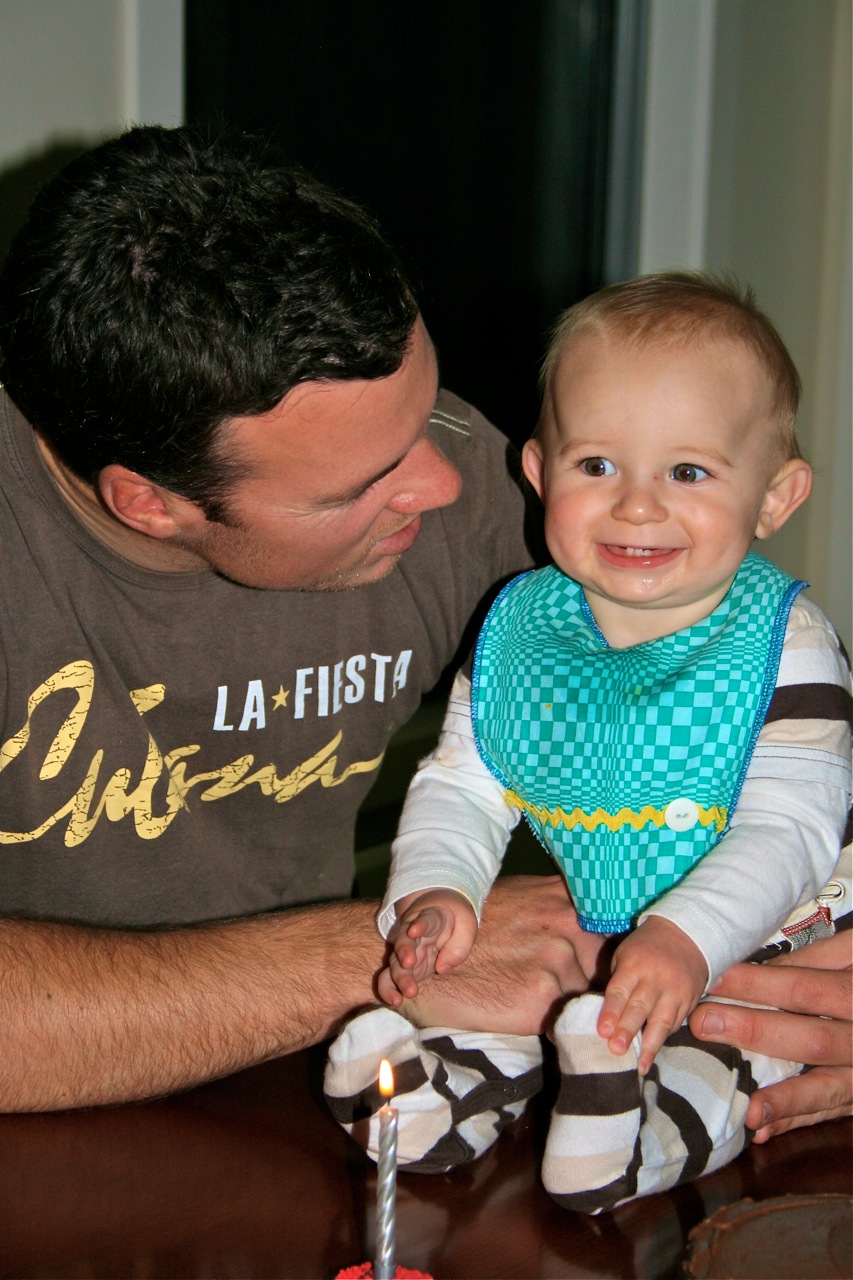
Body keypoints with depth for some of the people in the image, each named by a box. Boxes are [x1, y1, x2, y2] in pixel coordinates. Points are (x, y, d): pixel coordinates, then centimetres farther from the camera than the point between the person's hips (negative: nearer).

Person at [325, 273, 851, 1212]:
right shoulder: (519, 627, 1)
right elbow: (460, 787, 6)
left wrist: (686, 939, -34)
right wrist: (435, 894, -15)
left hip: (744, 944, -4)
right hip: (559, 939, 4)